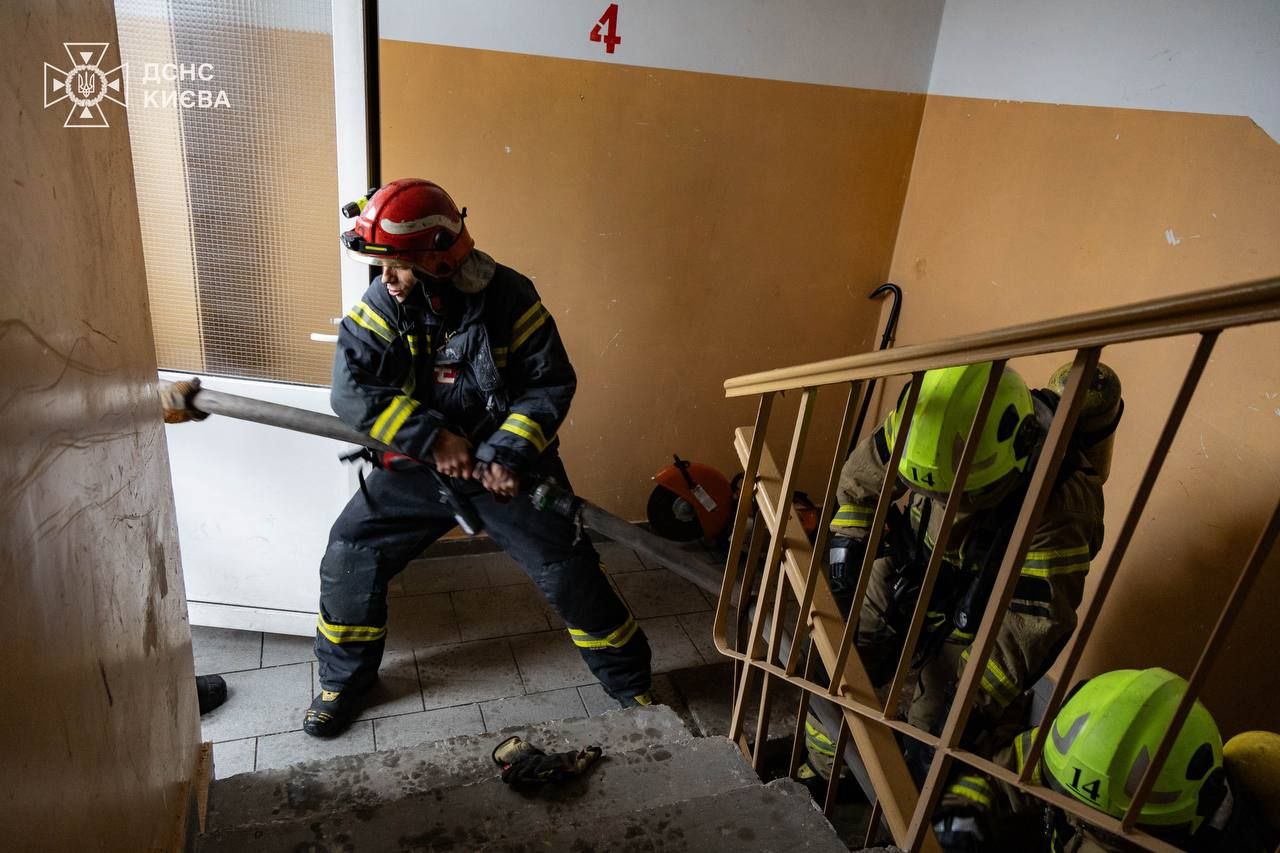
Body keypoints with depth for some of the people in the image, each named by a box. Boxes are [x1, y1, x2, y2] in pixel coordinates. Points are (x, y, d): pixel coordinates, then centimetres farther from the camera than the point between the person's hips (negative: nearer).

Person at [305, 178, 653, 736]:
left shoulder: (509, 298, -17)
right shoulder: (382, 305, -10)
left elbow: (552, 385, -13)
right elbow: (351, 390, -18)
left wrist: (508, 452, -25)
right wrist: (434, 438, -26)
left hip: (508, 465, -2)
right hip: (420, 465, 3)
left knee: (569, 570, -3)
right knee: (350, 555, -2)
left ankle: (628, 680, 20)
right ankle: (343, 680, 25)